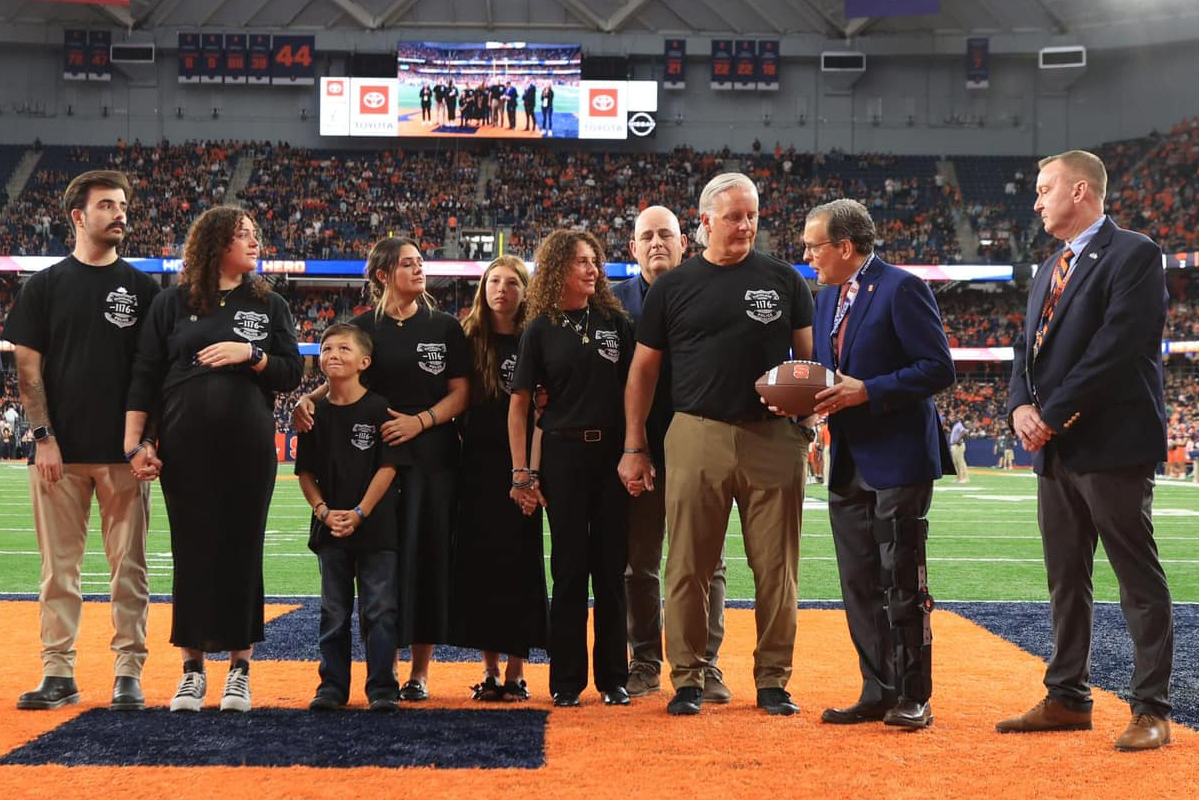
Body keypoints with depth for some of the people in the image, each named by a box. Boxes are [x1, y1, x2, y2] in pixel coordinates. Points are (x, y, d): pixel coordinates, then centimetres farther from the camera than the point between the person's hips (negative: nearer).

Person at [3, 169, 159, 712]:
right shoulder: (45, 286, 7)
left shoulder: (142, 288, 8)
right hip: (60, 448, 0)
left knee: (129, 565, 1)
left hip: (124, 451, 0)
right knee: (59, 565, 4)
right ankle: (58, 672, 10)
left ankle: (129, 672, 7)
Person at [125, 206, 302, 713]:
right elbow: (144, 375, 3)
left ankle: (240, 669, 11)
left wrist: (250, 354, -11)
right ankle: (192, 669, 11)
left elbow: (291, 373, 7)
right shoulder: (174, 303, 6)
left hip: (249, 449, 1)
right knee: (192, 552, 1)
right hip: (185, 449, -1)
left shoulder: (269, 305, 10)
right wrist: (134, 442, -5)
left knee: (242, 552, 2)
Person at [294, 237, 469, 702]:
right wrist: (308, 399, -15)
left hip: (433, 456, 1)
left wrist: (420, 421, -11)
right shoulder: (363, 327, 6)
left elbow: (460, 393, 5)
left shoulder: (444, 327, 8)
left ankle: (419, 671, 6)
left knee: (427, 556, 0)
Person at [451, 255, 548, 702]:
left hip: (518, 464, -2)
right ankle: (490, 669, 10)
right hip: (476, 465, 2)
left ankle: (516, 672, 5)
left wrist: (532, 473, -10)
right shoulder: (468, 339, 8)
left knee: (519, 562, -1)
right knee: (479, 561, 2)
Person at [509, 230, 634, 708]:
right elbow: (519, 404, 2)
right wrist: (521, 472, -4)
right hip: (564, 454, -1)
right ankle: (567, 680, 11)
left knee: (611, 565, 5)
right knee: (569, 566, 3)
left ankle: (613, 678, 14)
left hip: (612, 453, 1)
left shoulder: (616, 322, 7)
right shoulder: (540, 330, 2)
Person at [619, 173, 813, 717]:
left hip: (773, 438, 1)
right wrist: (634, 448, 5)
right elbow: (643, 369, 10)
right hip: (696, 436, 0)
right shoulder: (673, 287, 8)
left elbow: (811, 358, 11)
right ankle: (688, 677, 12)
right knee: (689, 565, 1)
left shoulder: (784, 280, 10)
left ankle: (773, 680, 14)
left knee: (776, 567, 3)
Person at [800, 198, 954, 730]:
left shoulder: (901, 288, -10)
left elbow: (939, 368, -14)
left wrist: (867, 392, -20)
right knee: (859, 587, 9)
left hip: (897, 460, -8)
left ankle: (913, 698, 6)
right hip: (847, 463, 8)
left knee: (902, 585, -3)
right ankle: (877, 693, 17)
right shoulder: (826, 300, 16)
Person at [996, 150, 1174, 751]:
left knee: (1139, 580, -3)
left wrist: (1052, 414, -16)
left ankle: (1151, 709, 1)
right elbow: (1027, 349, 17)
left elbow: (1119, 346, -18)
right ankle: (1067, 698, 21)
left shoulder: (1133, 255, -8)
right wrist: (1021, 407, -3)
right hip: (1056, 451, 9)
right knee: (1065, 580, 13)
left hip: (1112, 446, -8)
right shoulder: (1048, 272, 19)